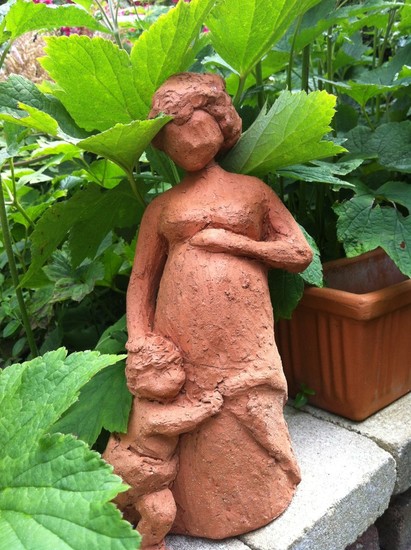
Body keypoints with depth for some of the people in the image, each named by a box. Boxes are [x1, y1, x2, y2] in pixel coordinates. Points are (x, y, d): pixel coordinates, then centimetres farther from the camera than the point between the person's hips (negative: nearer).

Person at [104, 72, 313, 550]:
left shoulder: (254, 189, 15)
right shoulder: (162, 207, 15)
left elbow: (300, 254, 7)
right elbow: (141, 279, 10)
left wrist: (233, 241, -4)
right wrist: (139, 342, -6)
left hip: (243, 342, 0)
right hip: (179, 344, 1)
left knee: (242, 433, 2)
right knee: (160, 433, -1)